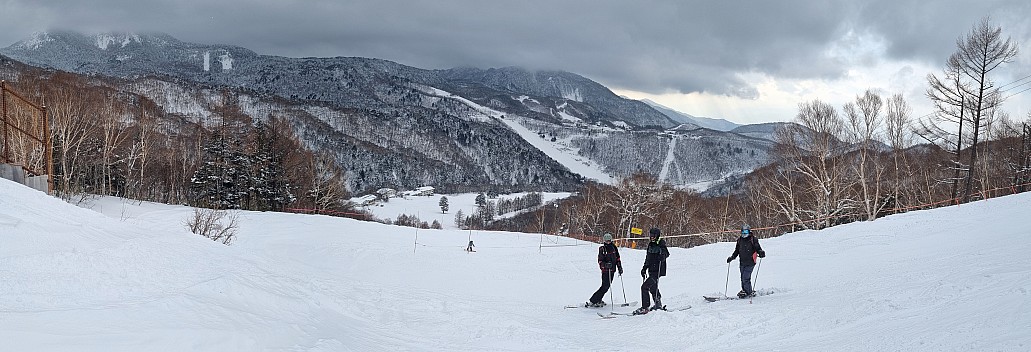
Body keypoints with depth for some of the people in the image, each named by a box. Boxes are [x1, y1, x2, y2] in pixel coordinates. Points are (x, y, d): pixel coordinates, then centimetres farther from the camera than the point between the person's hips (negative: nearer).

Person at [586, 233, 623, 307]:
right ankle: (592, 301, -10)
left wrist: (620, 268, 17)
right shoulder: (602, 249, -7)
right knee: (605, 286, -13)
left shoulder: (614, 248, 10)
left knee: (607, 286, 8)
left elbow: (617, 259, 20)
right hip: (605, 270, -6)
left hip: (612, 270, 6)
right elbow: (600, 261, -10)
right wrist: (605, 265, -28)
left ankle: (598, 300, 18)